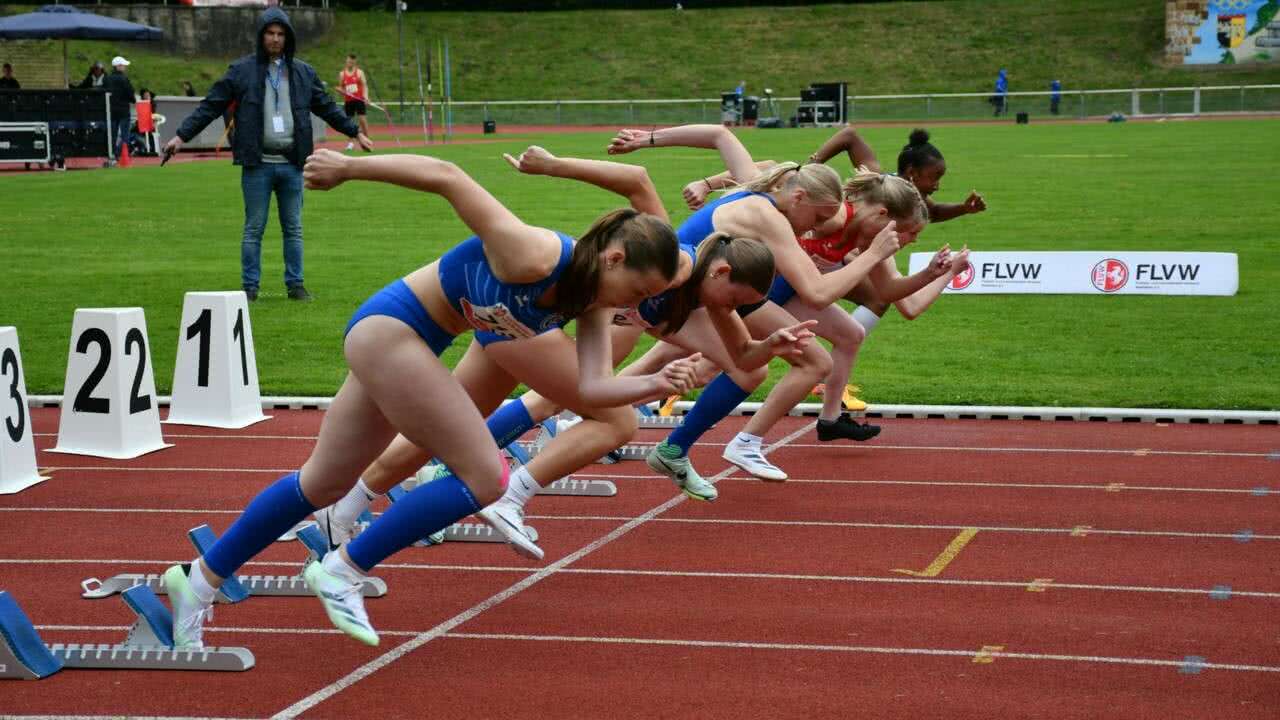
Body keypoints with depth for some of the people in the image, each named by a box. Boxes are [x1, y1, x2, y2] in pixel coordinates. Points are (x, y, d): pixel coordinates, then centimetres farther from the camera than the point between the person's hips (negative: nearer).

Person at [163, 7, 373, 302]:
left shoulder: (303, 73, 9)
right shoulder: (242, 71, 0)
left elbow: (327, 107, 19)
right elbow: (210, 106, -1)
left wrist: (355, 132, 23)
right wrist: (182, 136, -7)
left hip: (292, 164, 3)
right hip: (257, 164, -3)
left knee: (293, 228, 8)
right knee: (254, 229, 2)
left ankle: (295, 284, 16)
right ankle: (249, 287, 9)